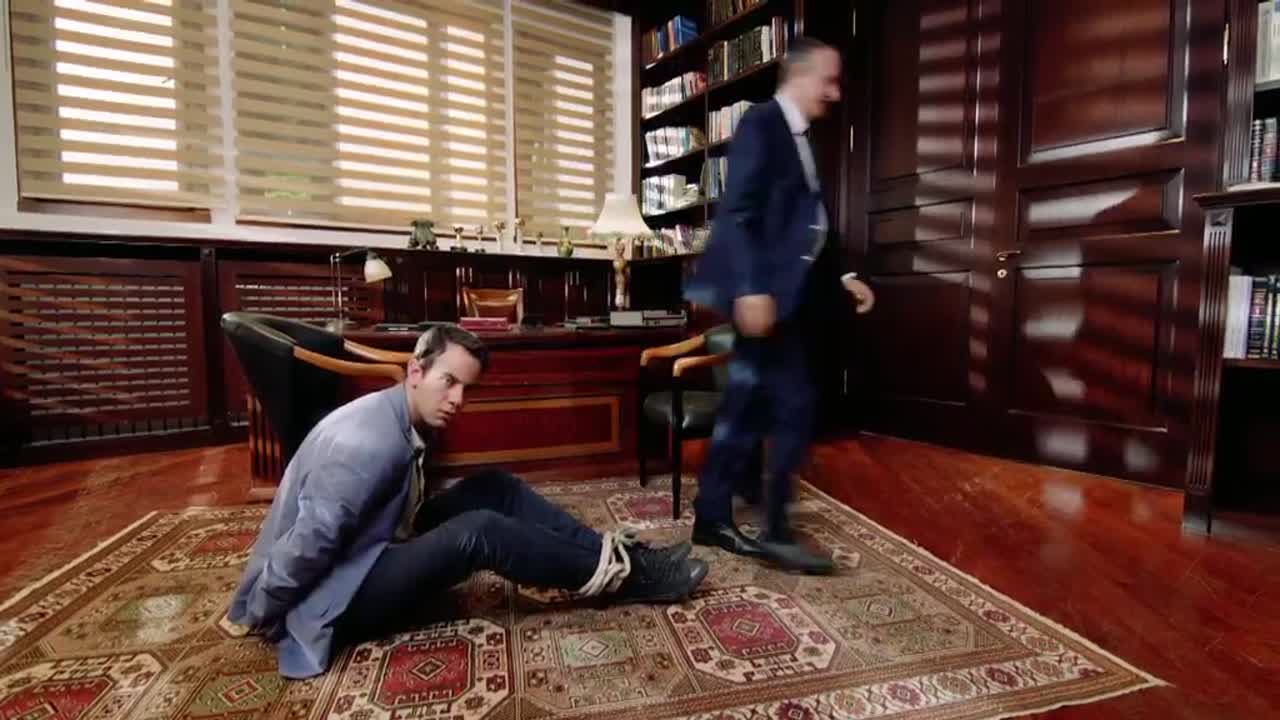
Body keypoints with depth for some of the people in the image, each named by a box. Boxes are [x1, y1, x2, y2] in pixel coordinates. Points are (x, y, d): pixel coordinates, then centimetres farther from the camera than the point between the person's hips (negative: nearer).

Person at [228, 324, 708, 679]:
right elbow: (309, 542, -25)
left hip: (377, 553, 9)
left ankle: (612, 555, -8)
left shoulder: (413, 425, 0)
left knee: (495, 489, -4)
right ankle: (620, 575, -16)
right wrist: (254, 618, -14)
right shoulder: (370, 441, -28)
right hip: (333, 598, -9)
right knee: (481, 532, -29)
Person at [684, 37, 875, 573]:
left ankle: (712, 518, 20)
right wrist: (750, 288, -25)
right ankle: (776, 532, 6)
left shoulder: (799, 138, 23)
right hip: (761, 293, -9)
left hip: (783, 294, 9)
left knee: (746, 407, 9)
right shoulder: (761, 123, -4)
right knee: (795, 406, -8)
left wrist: (841, 277, 16)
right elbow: (738, 212, -16)